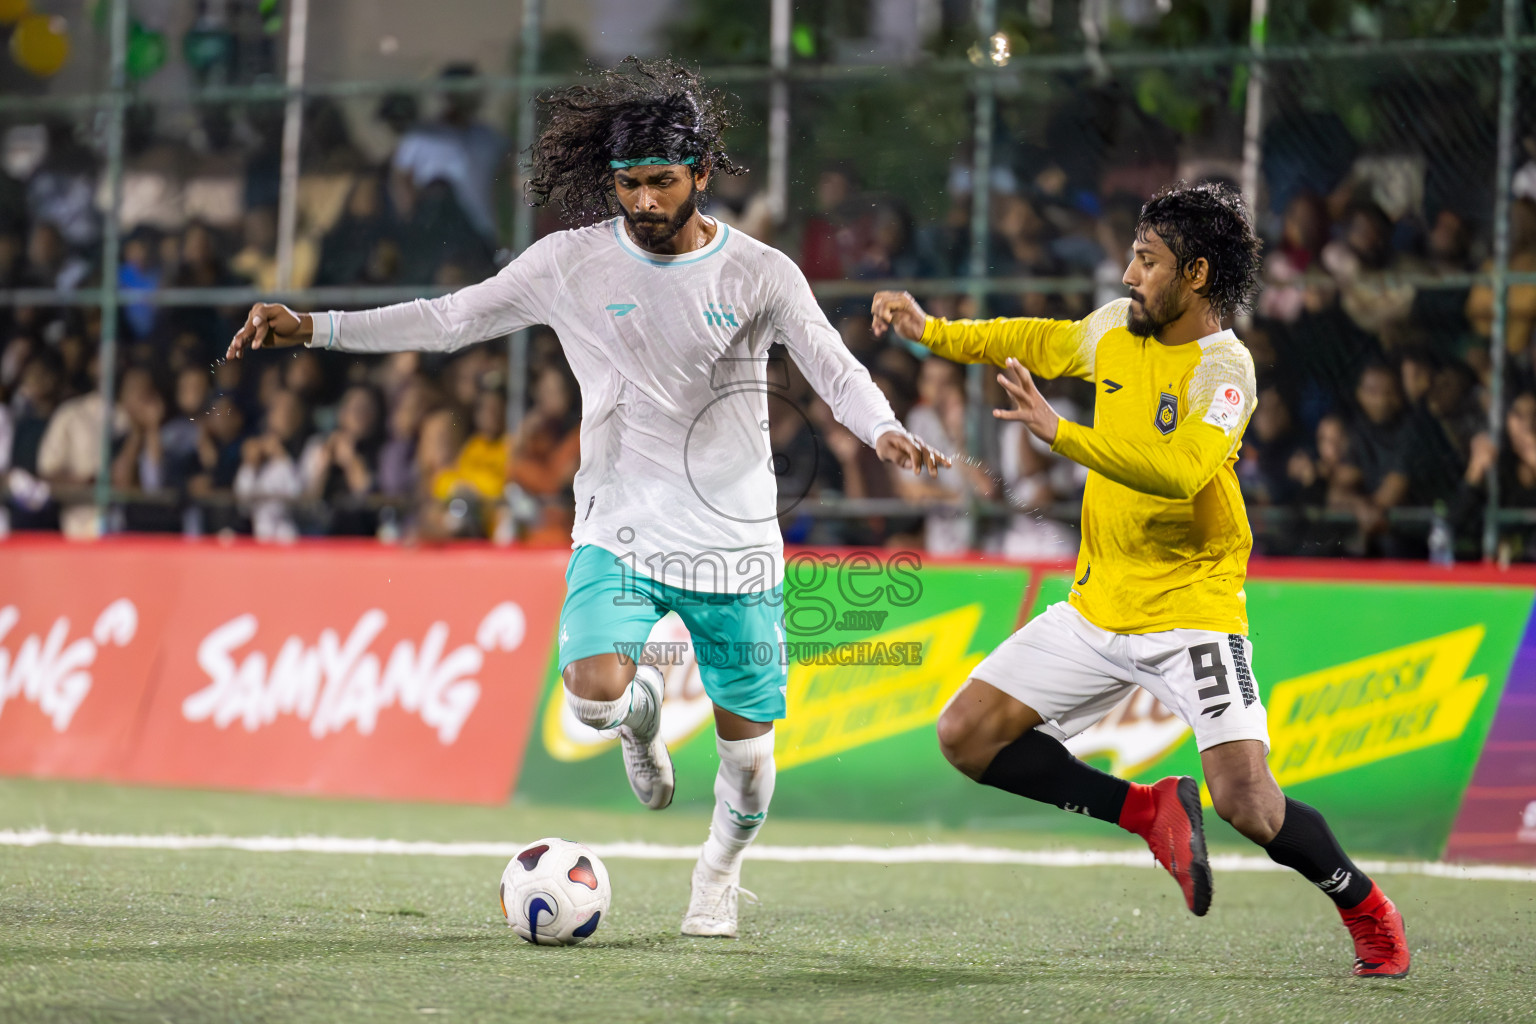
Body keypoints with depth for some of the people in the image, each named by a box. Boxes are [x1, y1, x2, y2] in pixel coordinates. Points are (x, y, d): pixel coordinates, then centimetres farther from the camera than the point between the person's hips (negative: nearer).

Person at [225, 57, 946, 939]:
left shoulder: (759, 273, -5)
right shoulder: (573, 263, -2)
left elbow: (835, 368, -13)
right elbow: (450, 319, 5)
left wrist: (884, 432, -35)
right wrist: (311, 329, 0)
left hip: (737, 545, 0)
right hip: (620, 532, 0)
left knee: (749, 759, 2)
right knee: (596, 694, -26)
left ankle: (721, 870, 36)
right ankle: (644, 712, 13)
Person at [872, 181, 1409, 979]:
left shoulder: (1224, 367, -17)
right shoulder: (1116, 329, 4)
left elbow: (1181, 470, -33)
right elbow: (1040, 342, 25)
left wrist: (1061, 435, -37)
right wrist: (931, 331, 20)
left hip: (1191, 609, -7)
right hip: (1099, 606, 7)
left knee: (1246, 803, -19)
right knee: (966, 735, -1)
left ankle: (1369, 913, 8)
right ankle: (1152, 811, 11)